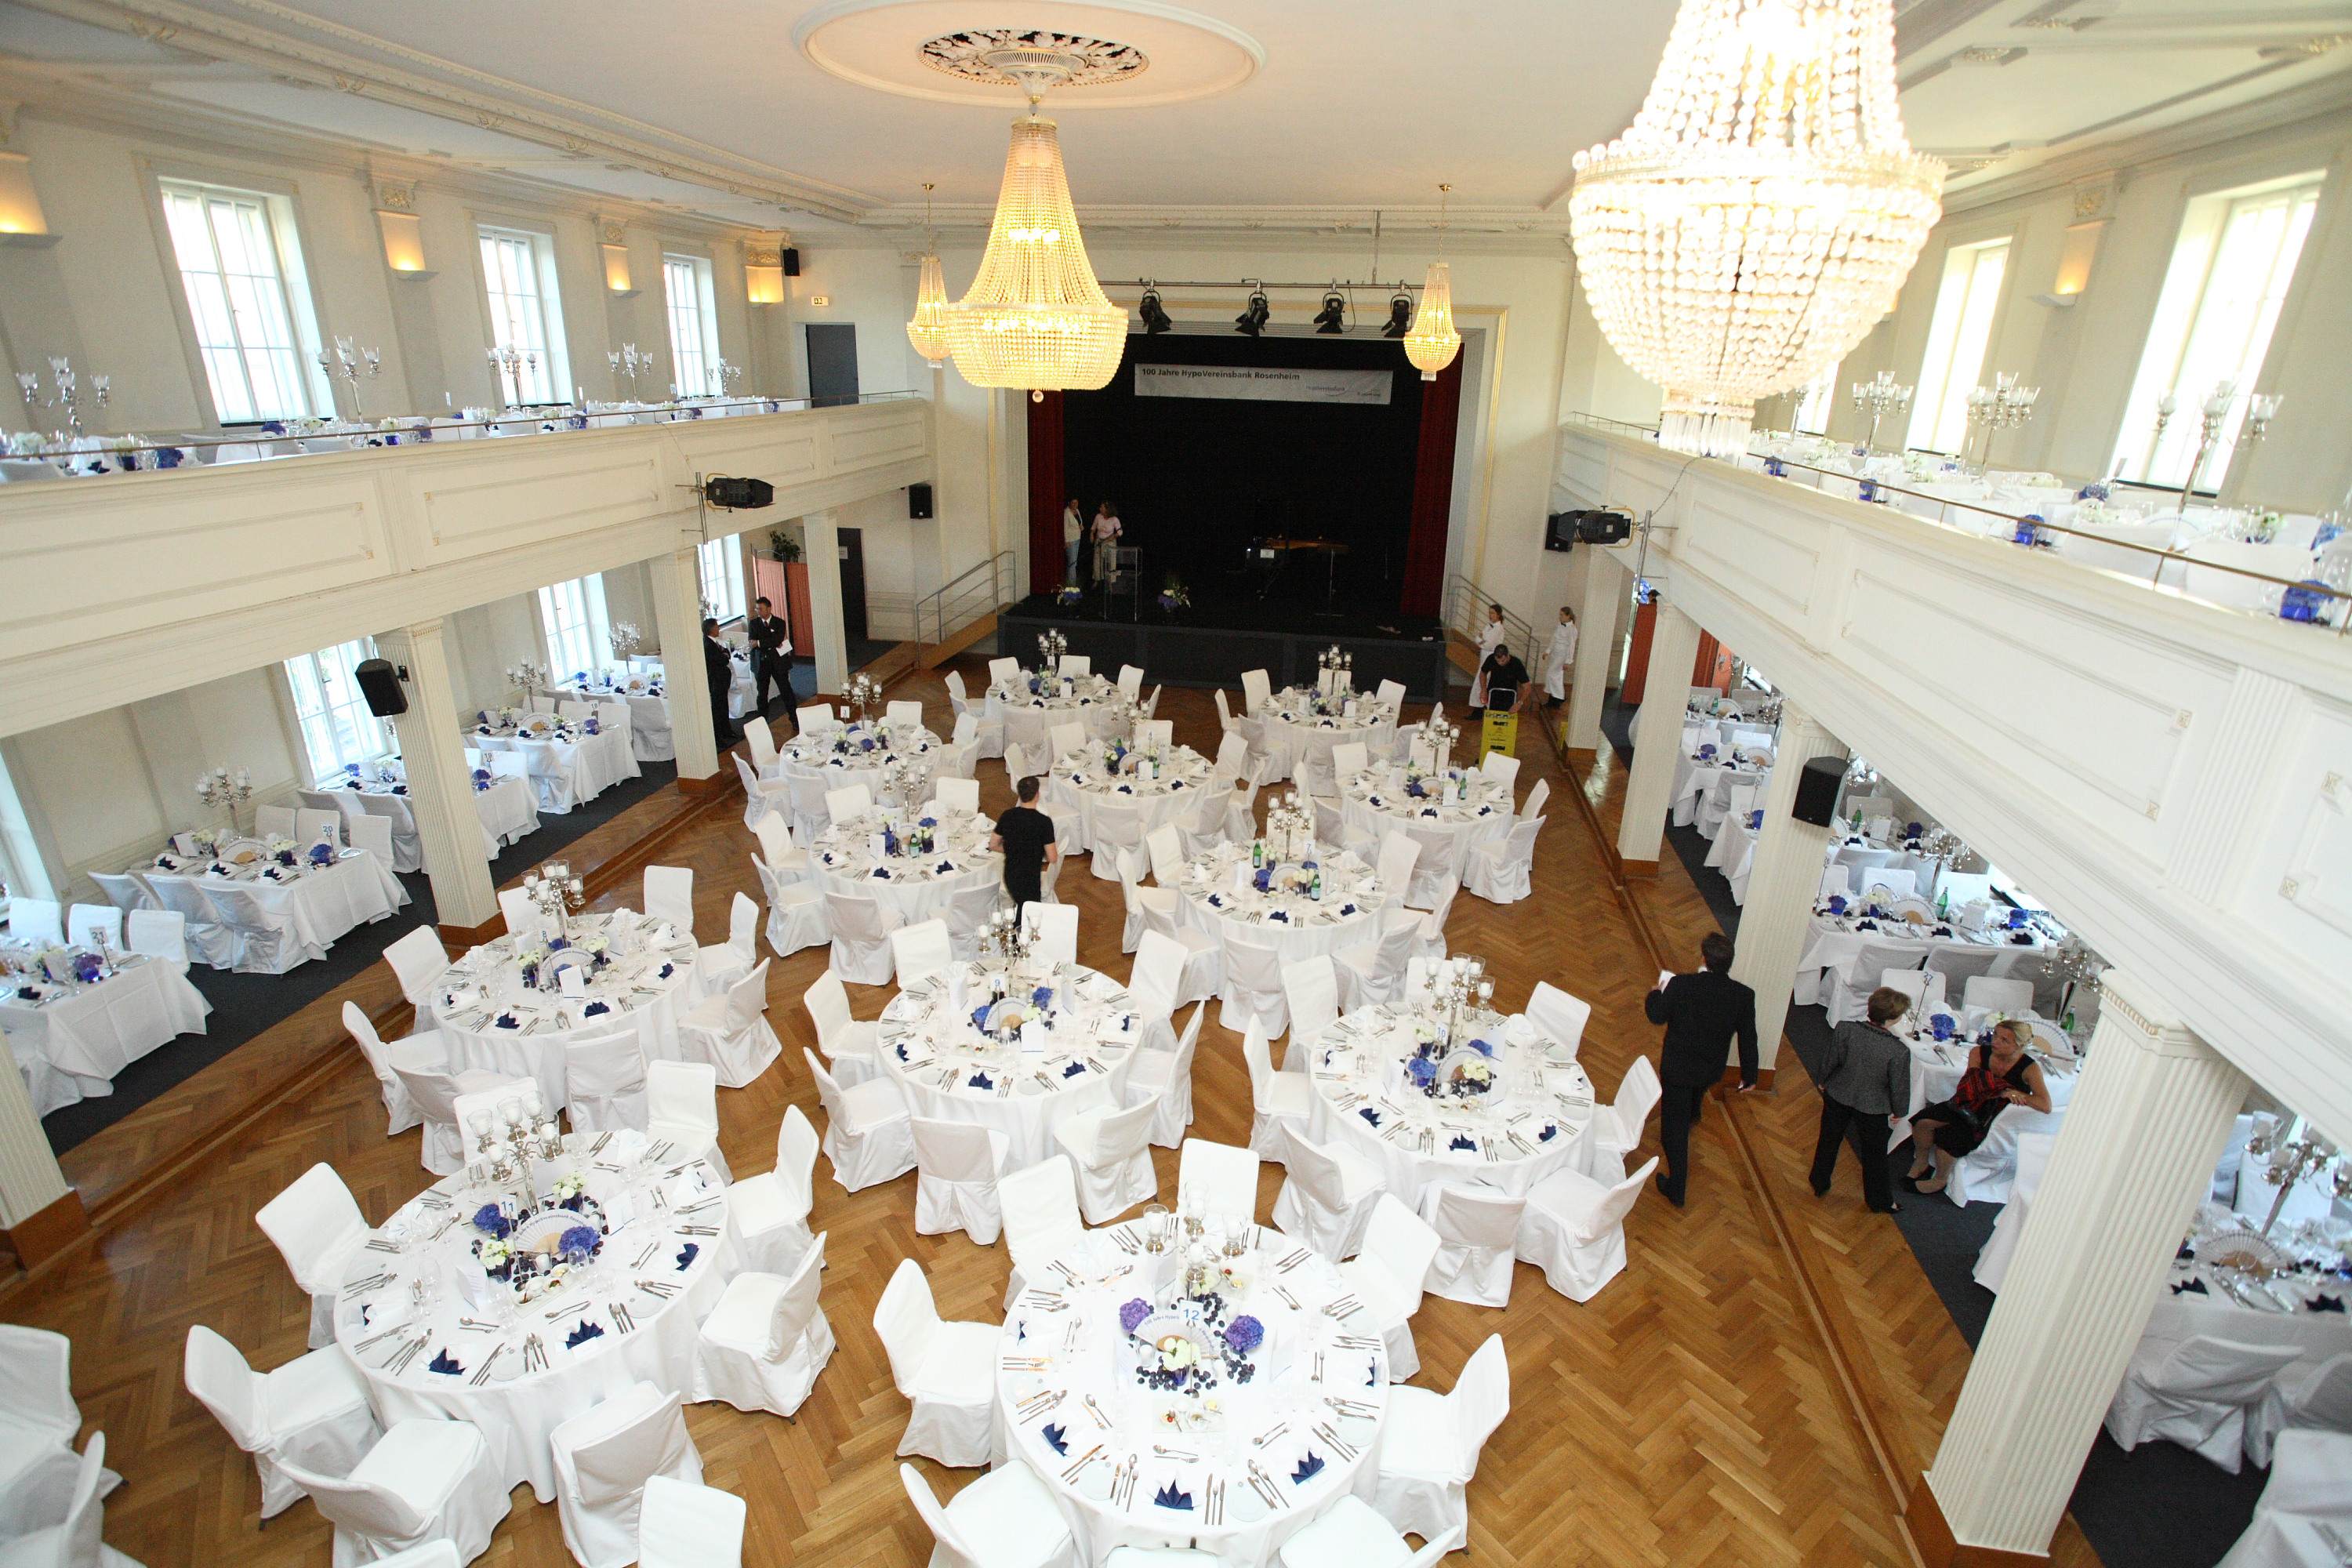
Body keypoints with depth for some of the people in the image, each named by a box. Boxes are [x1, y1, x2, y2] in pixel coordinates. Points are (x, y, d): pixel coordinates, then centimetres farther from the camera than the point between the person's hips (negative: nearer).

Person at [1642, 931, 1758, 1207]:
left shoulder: (1680, 985, -27)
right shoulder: (1744, 996, -18)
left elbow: (1657, 1016, -11)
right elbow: (1748, 1040, -6)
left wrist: (1657, 993, 11)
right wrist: (1749, 1076, 9)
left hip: (1677, 1067, -4)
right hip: (1712, 1069, 4)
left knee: (1675, 1126, 10)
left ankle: (1676, 1189, 18)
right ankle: (1692, 1119, 71)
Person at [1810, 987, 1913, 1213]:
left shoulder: (1845, 1030, -23)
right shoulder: (1899, 1051, -28)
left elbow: (1830, 1062, -8)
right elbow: (1899, 1086, -14)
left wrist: (1824, 1082, 12)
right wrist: (1899, 1112, 6)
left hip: (1837, 1096, 2)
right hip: (1873, 1107, -2)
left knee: (1828, 1142, 23)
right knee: (1874, 1154, 20)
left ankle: (1819, 1185, 41)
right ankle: (1879, 1201, 40)